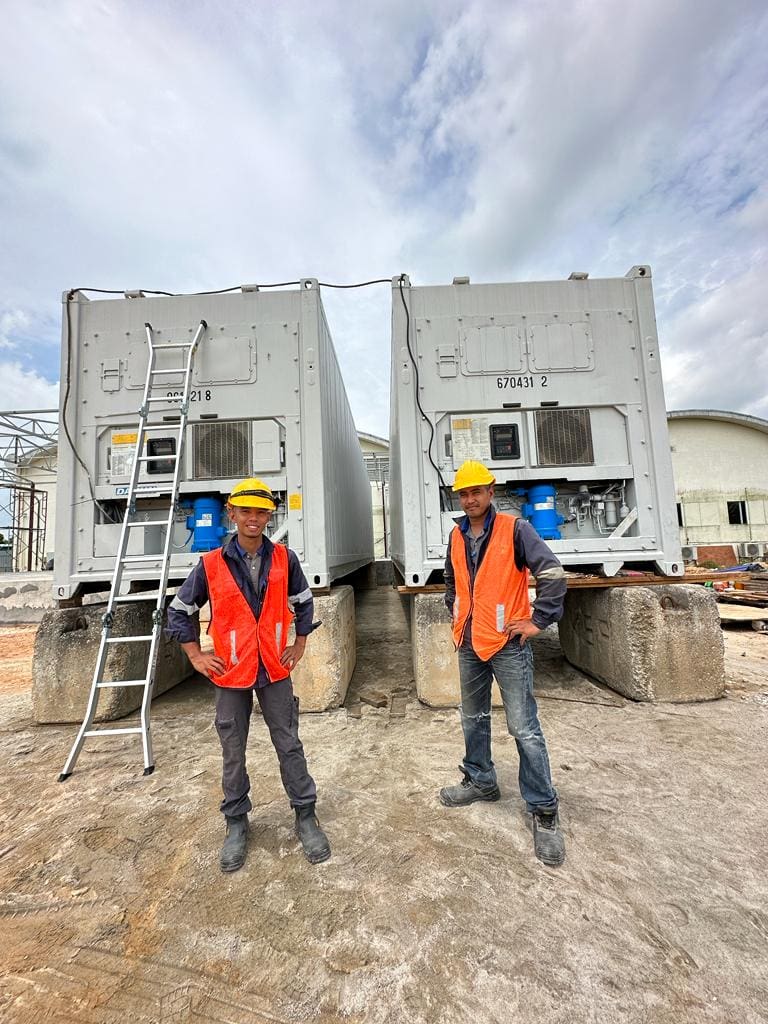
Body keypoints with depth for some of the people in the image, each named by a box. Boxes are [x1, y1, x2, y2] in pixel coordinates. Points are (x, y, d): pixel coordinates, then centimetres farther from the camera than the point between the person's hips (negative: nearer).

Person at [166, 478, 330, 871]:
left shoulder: (284, 558, -5)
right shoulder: (210, 564, -8)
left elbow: (303, 601, 10)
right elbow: (179, 610, 4)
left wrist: (300, 644, 7)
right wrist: (196, 655, 0)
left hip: (275, 670, 1)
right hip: (230, 674, 0)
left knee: (289, 745, 11)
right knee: (233, 752, 15)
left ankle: (306, 816, 29)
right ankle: (236, 823, 37)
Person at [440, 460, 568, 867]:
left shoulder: (514, 529, -11)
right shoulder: (456, 536, 6)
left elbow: (553, 573, -15)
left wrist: (538, 621, -14)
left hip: (508, 643, -6)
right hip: (469, 644, 6)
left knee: (524, 728, 1)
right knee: (473, 719, 19)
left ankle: (544, 810, 19)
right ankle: (480, 781, 39)